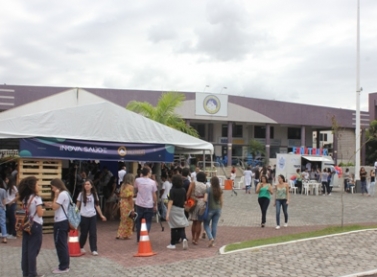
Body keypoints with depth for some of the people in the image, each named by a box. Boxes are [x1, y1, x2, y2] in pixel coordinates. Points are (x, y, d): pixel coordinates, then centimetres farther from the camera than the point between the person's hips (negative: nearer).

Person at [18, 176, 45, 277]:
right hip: (35, 226, -7)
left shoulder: (24, 198, 8)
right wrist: (43, 210, 4)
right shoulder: (36, 198, -14)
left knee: (25, 249, 10)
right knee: (33, 250, -1)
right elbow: (40, 214, -15)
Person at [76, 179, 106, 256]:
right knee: (84, 233, 8)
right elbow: (78, 205, 4)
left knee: (93, 233, -2)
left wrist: (101, 215, 8)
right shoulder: (81, 194, 0)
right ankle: (80, 247, 30)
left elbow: (97, 206, 10)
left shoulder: (94, 195, 5)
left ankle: (94, 250, 2)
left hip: (93, 216, 2)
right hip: (83, 216, -1)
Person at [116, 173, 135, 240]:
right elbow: (130, 198, -17)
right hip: (128, 204, -7)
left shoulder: (122, 186, 8)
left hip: (122, 203, 7)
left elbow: (120, 195, 9)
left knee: (123, 220, 17)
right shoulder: (130, 187, -14)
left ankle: (120, 235, 19)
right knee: (128, 220, 5)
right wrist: (132, 207, -15)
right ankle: (126, 235, 9)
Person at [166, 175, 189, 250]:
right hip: (181, 210, 3)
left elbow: (171, 202, -17)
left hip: (173, 209, -3)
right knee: (181, 227, 7)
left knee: (173, 227, 7)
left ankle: (173, 244, 16)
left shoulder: (172, 190, -10)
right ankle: (184, 239, -19)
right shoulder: (183, 190, 3)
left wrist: (168, 213, -21)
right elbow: (185, 201, 10)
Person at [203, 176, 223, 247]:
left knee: (206, 224, 8)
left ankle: (211, 238, -12)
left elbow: (205, 199, -20)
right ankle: (213, 242, 13)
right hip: (217, 209, 4)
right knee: (214, 225, 9)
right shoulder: (220, 190, 0)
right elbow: (221, 201, 6)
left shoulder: (209, 189, -14)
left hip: (210, 209, -4)